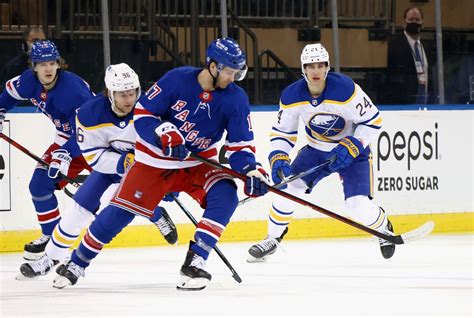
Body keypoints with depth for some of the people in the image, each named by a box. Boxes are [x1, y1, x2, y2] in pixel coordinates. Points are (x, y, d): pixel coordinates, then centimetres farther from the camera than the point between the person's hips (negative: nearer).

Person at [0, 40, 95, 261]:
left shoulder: (72, 88, -33)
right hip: (68, 137, 7)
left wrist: (65, 152, -42)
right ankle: (51, 237, 18)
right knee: (40, 185, 1)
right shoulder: (29, 81, -11)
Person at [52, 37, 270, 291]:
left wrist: (251, 170, -24)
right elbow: (142, 112, -13)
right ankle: (77, 263, 11)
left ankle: (194, 262, -21)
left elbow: (240, 143, -7)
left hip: (198, 163, 2)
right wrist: (164, 134, -29)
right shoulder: (177, 80, -19)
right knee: (121, 211, -8)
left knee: (225, 196, -25)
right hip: (155, 161, -2)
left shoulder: (235, 98, -12)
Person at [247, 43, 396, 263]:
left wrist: (350, 147, -25)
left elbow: (372, 121, -17)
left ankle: (383, 228, 18)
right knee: (288, 185, -15)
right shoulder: (291, 96, -14)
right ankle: (273, 239, 5)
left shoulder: (346, 90, -27)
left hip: (353, 149, -4)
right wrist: (278, 158, -20)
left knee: (358, 207, -17)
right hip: (316, 150, 4)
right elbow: (281, 131, -3)